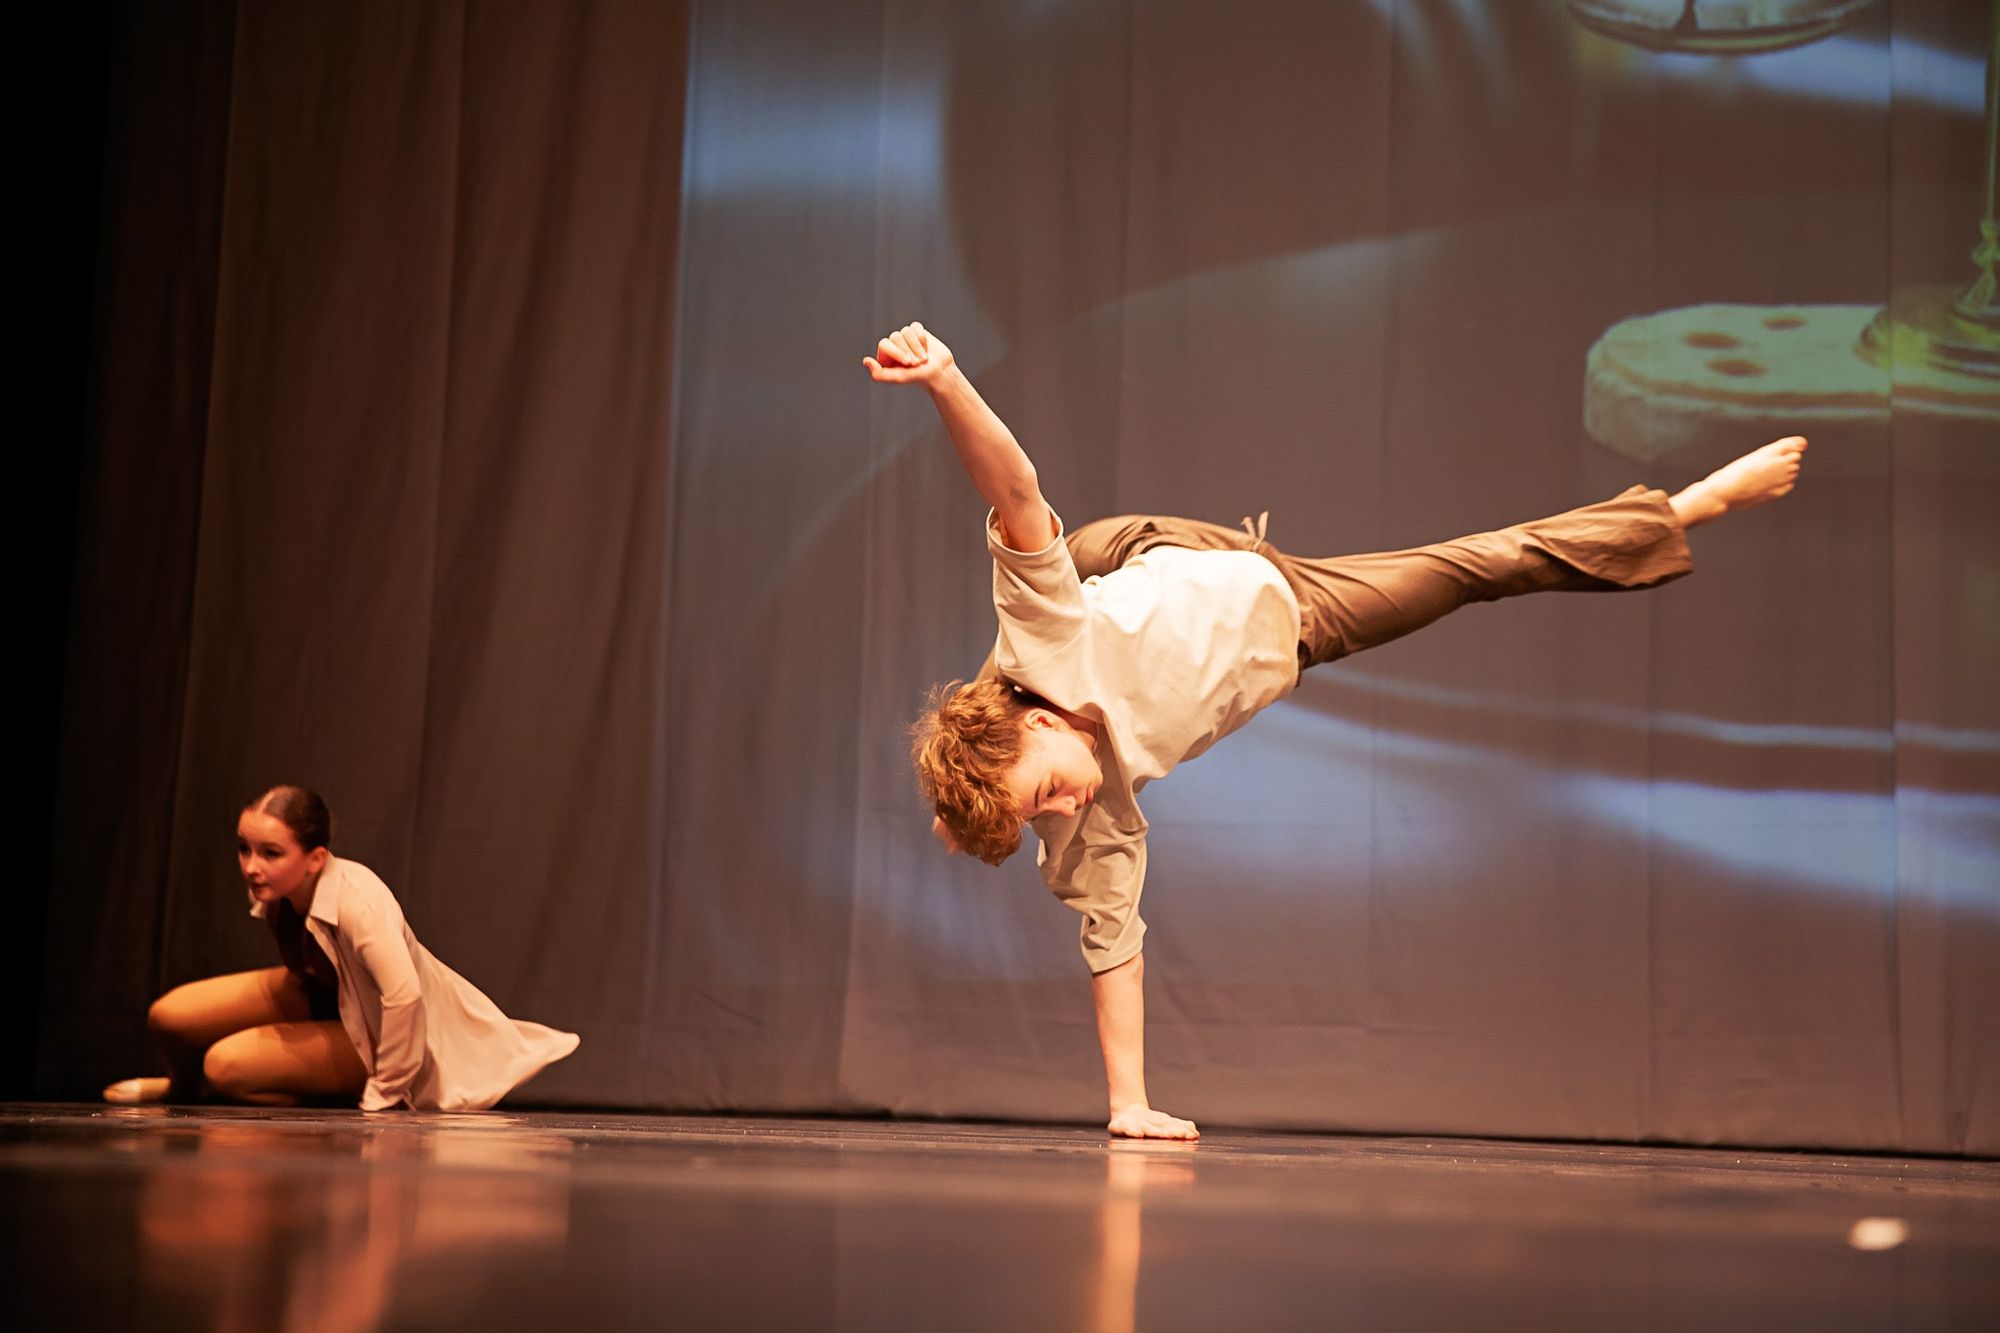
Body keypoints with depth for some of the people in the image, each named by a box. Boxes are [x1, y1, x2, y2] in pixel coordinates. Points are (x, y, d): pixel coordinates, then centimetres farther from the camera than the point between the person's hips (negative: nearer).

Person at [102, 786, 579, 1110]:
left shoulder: (357, 901, -38)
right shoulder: (270, 888, -14)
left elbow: (404, 996, -41)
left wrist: (382, 1096, -32)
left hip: (370, 1032, -7)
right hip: (317, 996, 7)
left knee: (226, 1064, -25)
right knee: (169, 1017, -6)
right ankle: (182, 1086, 30)